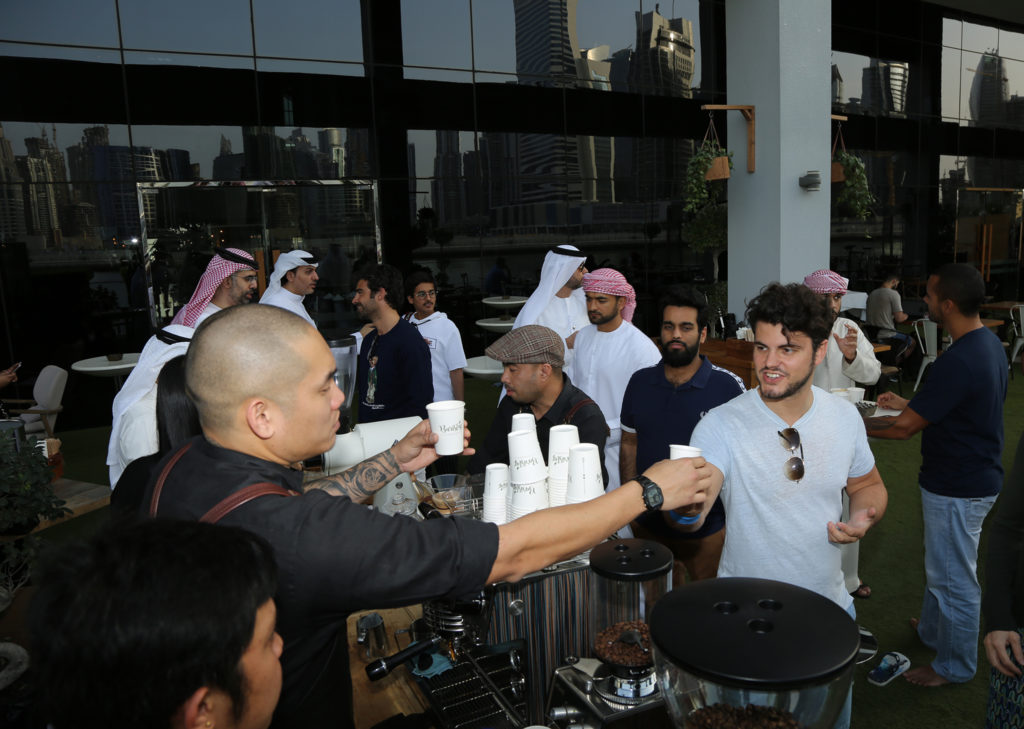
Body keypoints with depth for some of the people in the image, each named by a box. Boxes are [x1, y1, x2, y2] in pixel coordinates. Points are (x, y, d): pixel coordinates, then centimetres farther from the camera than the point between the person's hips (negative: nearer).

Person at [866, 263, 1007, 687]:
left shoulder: (959, 361, -30)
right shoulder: (987, 342, 2)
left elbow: (903, 428, -25)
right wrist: (908, 404, 13)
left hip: (958, 489, -10)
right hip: (975, 474, 10)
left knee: (953, 577, 8)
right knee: (940, 564, 26)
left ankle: (954, 666, 27)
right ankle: (931, 631, 46)